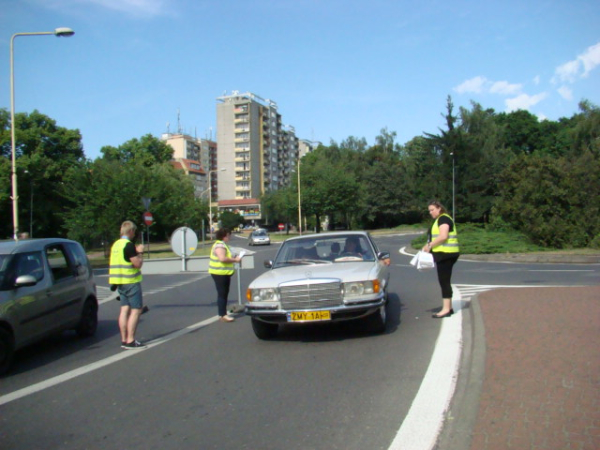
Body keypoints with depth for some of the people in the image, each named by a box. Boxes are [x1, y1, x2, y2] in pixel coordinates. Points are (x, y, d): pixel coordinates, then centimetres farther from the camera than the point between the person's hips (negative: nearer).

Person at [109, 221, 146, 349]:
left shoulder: (116, 245, 14)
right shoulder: (129, 245, -15)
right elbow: (138, 264, -17)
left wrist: (136, 252, 15)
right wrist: (140, 253, -1)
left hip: (121, 282, 9)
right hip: (131, 282, -9)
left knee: (125, 309, 10)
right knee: (136, 310, -5)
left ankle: (124, 340, 12)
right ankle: (130, 341, -7)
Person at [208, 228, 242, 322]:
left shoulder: (223, 244, 17)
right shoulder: (219, 245, -17)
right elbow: (222, 258, -29)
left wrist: (233, 258, 10)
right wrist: (235, 260, -20)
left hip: (224, 273, 11)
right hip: (219, 273, -11)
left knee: (224, 294, 13)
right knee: (222, 294, -8)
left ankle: (223, 314, 19)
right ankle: (222, 315, -5)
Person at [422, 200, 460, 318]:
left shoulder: (443, 219, -11)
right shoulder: (439, 220, 21)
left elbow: (443, 236, -22)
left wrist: (429, 245, -16)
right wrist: (429, 246, 8)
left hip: (445, 254, -10)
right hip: (444, 254, 10)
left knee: (444, 281, -9)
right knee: (445, 281, 12)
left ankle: (446, 309, -8)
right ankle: (448, 307, 18)